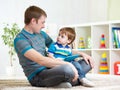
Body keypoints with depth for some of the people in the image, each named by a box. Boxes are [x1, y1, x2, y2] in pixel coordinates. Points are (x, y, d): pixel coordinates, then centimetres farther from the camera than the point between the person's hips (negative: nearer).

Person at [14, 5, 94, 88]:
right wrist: (67, 64, -26)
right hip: (37, 76, -9)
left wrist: (81, 54, 11)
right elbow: (41, 60, -25)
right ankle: (77, 80, -6)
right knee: (67, 69, -39)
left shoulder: (42, 34, 13)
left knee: (87, 62, 7)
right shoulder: (20, 40, -14)